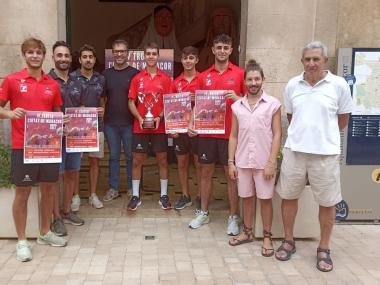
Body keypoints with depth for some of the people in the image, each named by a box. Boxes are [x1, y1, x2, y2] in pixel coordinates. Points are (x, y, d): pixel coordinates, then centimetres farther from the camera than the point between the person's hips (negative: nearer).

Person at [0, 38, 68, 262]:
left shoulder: (53, 84, 7)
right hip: (23, 145, -4)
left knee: (49, 188, 11)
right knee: (23, 192, 3)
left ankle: (45, 233, 29)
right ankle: (22, 241, 16)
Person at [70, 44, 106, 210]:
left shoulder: (101, 79, 8)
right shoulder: (72, 77, -4)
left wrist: (102, 110, -3)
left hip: (96, 126, 4)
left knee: (95, 160, 9)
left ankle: (93, 195, 20)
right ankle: (75, 196, 15)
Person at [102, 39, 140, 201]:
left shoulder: (135, 74, -1)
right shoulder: (105, 74, 8)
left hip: (129, 123, -2)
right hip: (110, 123, 2)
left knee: (130, 156, 7)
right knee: (113, 156, 10)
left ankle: (131, 188, 21)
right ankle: (113, 188, 20)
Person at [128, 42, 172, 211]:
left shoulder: (165, 79, 2)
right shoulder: (137, 79, 3)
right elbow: (131, 102, 2)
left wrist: (159, 117, -14)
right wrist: (140, 118, -13)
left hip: (159, 126, 0)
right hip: (139, 127, 1)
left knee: (162, 160, 6)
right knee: (137, 160, 5)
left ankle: (163, 195, 18)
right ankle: (135, 196, 17)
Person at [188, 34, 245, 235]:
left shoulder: (239, 74, -1)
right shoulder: (204, 76, 8)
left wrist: (237, 98, -18)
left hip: (230, 133, -3)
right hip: (207, 132, 3)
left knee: (232, 175, 4)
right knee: (205, 172, 11)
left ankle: (233, 217, 17)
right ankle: (204, 213, 26)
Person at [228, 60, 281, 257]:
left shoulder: (273, 104, -4)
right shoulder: (237, 106, 5)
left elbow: (277, 135, -5)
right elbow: (233, 136, 8)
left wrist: (272, 162, -11)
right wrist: (231, 162, 3)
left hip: (264, 162, -3)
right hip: (243, 161, 3)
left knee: (265, 199, 6)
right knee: (246, 197, 14)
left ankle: (267, 237, 21)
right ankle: (247, 232, 30)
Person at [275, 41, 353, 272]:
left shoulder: (339, 85, -5)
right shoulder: (293, 85, 3)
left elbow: (343, 120, 5)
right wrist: (304, 133, 12)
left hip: (326, 153, -2)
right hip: (294, 150, 3)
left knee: (327, 203, 7)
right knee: (289, 196, 11)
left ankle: (324, 249, 25)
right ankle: (289, 241, 29)